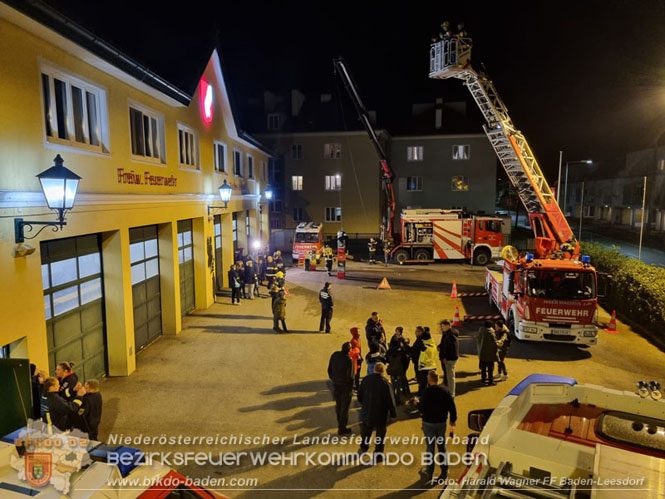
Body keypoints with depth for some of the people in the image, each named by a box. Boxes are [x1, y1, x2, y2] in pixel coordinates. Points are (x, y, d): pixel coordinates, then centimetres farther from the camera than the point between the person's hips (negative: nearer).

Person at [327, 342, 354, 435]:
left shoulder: (334, 355, -6)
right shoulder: (349, 360, -25)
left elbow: (329, 370, 4)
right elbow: (350, 376, -22)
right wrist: (351, 387, -6)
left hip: (336, 385, 6)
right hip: (346, 386, -6)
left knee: (338, 405, 24)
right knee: (345, 407, 9)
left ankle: (340, 423, 43)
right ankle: (342, 429, 20)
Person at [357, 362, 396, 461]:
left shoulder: (366, 379, -9)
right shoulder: (384, 382, -20)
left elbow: (359, 395, 1)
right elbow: (390, 399, -15)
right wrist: (393, 412, -2)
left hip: (367, 411, 3)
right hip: (381, 413, -3)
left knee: (366, 431, 26)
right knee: (380, 433, 13)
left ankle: (364, 447, 44)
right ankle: (378, 455, 21)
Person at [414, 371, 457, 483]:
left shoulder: (427, 392, -18)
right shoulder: (445, 391, -4)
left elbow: (421, 408, -18)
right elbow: (452, 408, 0)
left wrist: (417, 402, 3)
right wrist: (452, 422, 11)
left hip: (428, 423, -4)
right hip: (441, 423, 4)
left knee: (430, 447, 7)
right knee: (442, 447, 16)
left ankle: (429, 472, 12)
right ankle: (444, 471, 24)